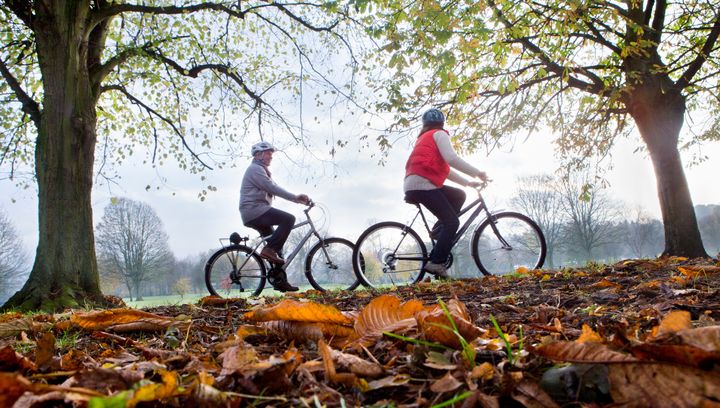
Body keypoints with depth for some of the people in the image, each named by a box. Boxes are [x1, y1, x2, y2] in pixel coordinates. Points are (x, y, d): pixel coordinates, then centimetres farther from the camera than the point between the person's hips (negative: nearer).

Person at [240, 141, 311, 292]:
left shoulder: (262, 170, 27)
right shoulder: (255, 169, -6)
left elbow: (273, 190, 22)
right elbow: (272, 188, -17)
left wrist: (298, 198, 10)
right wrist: (295, 197, -17)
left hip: (253, 216, 10)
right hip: (254, 210, -10)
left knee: (277, 244, 9)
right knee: (289, 218, -23)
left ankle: (279, 280, 10)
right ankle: (269, 249, -20)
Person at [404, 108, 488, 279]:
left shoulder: (424, 138, 31)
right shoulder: (439, 134, 3)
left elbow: (445, 169, 30)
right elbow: (452, 159, -14)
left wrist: (468, 182, 27)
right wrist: (477, 173, -7)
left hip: (413, 185, 9)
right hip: (422, 185, -9)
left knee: (459, 196, 18)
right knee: (452, 222, -6)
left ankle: (438, 230, 10)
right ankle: (436, 263, -11)